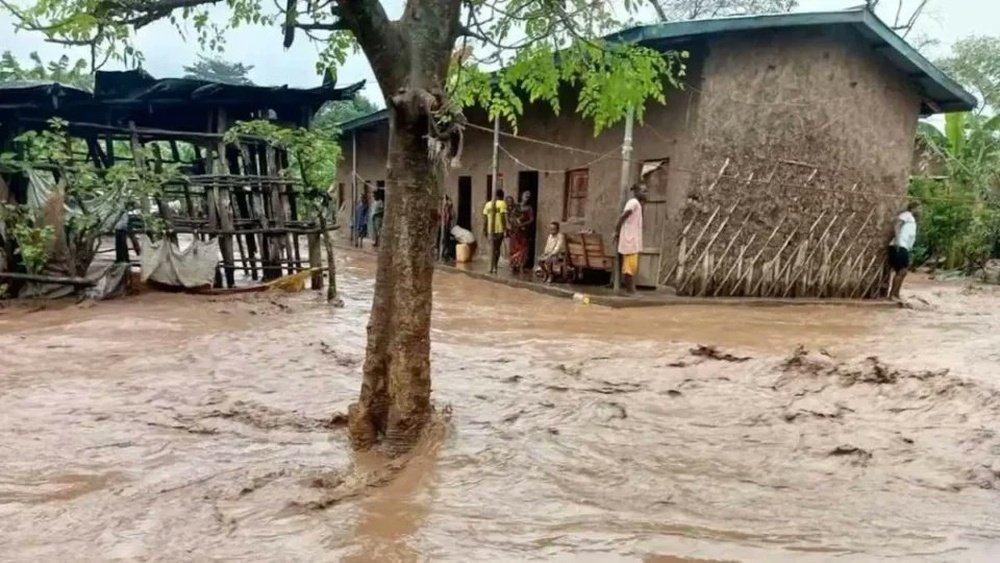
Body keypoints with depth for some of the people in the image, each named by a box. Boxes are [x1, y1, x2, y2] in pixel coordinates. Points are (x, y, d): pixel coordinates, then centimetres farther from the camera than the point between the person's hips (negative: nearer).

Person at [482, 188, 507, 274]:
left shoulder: (488, 204, 9)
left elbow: (484, 218, 8)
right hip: (499, 229, -3)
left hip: (490, 230, 3)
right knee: (497, 249, 8)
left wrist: (484, 229, 14)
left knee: (492, 249, 10)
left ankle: (492, 268, 6)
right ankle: (494, 267, 7)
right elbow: (503, 217, -12)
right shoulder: (502, 203, -4)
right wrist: (505, 228, -8)